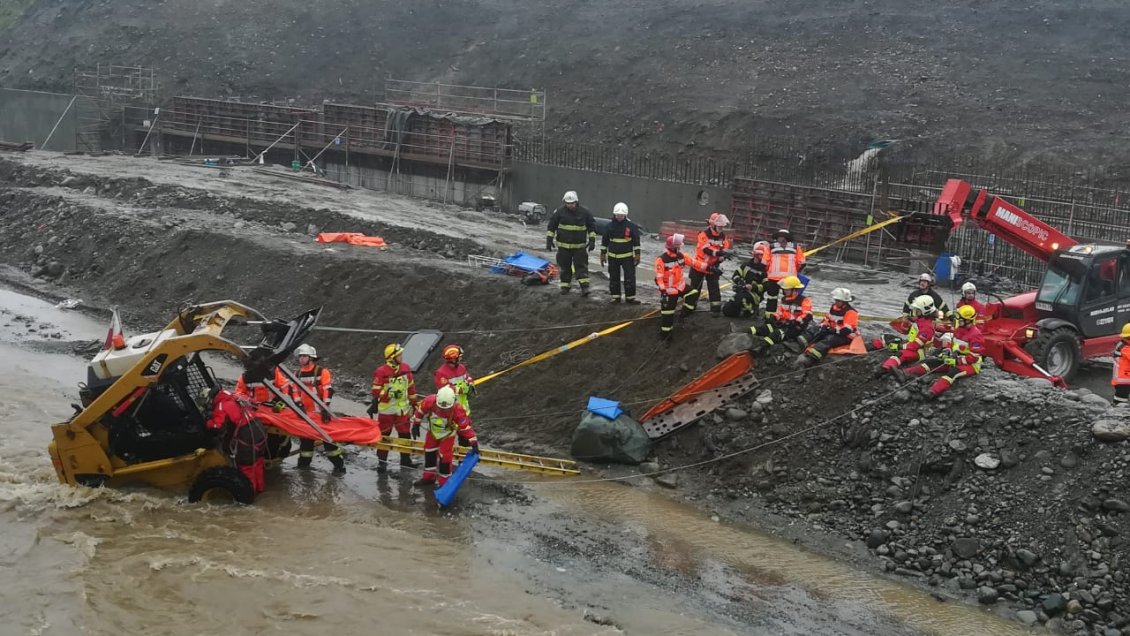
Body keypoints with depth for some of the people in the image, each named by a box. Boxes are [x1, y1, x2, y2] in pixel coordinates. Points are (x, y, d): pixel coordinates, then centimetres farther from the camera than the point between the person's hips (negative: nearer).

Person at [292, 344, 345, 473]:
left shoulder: (322, 372, -9)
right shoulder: (298, 374, 8)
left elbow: (328, 390, -16)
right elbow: (295, 392, 9)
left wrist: (326, 409, -24)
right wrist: (299, 406, -7)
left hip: (320, 412, -5)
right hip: (306, 413, 5)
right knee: (306, 438, 14)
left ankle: (339, 465, 0)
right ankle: (304, 463, 28)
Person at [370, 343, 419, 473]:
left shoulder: (405, 369, 1)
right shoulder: (381, 372, -16)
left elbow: (411, 387, 11)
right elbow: (376, 391, -11)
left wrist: (414, 402, 15)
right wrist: (374, 404, -13)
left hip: (403, 408, 5)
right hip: (386, 409, -5)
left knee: (405, 433, 12)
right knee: (384, 435, 4)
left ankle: (405, 458, 26)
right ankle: (382, 461, 13)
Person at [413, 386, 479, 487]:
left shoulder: (457, 410, -38)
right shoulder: (430, 401, -34)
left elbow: (466, 426, -31)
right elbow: (421, 410, -11)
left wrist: (473, 442, -30)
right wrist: (416, 424, 1)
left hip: (447, 435, -4)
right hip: (432, 432, 4)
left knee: (445, 457, -6)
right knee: (429, 453, 16)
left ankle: (444, 481, 12)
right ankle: (428, 476, 35)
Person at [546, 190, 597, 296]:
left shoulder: (584, 212, -5)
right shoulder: (560, 211, -5)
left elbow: (592, 226, 3)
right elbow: (551, 226, 2)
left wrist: (592, 241, -3)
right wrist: (549, 239, -3)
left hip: (580, 246, -1)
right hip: (563, 245, 1)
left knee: (581, 266, -7)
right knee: (564, 267, 8)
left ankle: (585, 287, -11)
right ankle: (565, 286, 20)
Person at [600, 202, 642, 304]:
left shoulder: (631, 226, -4)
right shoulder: (609, 227, 2)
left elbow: (636, 241, -1)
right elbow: (604, 241, 9)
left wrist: (637, 254, -5)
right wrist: (603, 254, 8)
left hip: (627, 257, -2)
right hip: (612, 257, 2)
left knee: (630, 278, -4)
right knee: (614, 278, 7)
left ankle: (630, 297, 2)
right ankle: (615, 297, 16)